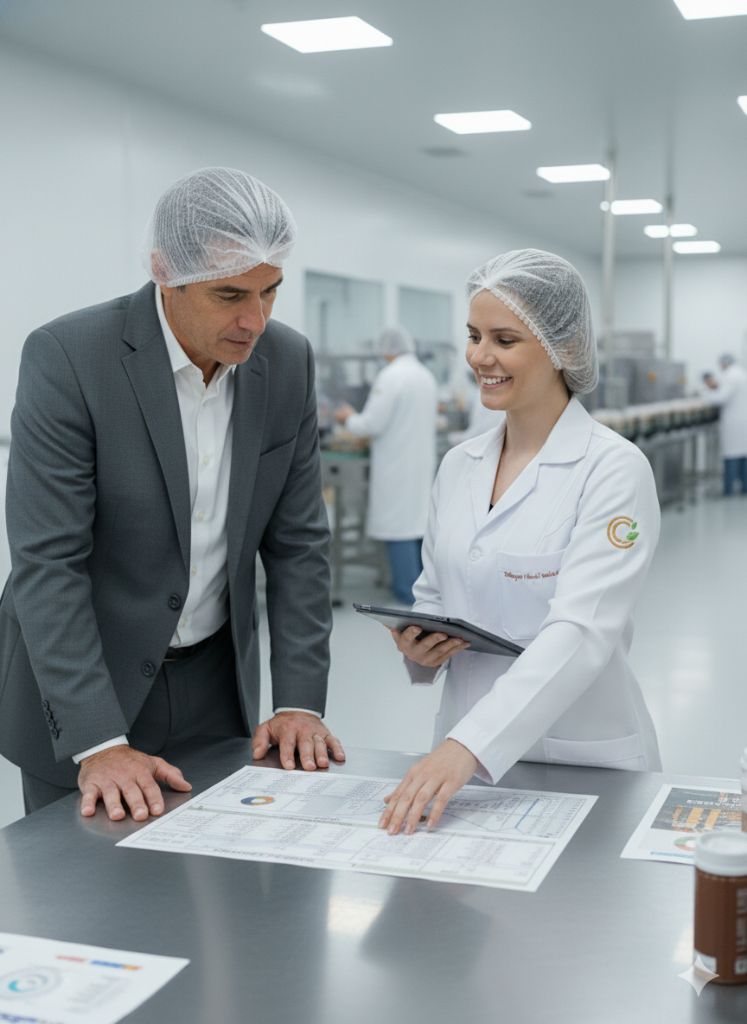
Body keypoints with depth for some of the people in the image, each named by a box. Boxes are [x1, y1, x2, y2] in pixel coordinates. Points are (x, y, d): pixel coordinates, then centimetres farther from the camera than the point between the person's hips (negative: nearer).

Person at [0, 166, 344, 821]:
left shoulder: (288, 362, -5)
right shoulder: (66, 357, -19)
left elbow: (297, 541, 0)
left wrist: (300, 700, -7)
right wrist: (98, 743, -26)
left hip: (217, 683, 4)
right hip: (77, 685, -3)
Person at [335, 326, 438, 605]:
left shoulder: (390, 377, -15)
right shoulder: (427, 376, 8)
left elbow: (372, 424, -17)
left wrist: (349, 418, 3)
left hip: (396, 464, -8)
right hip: (422, 459, 8)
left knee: (398, 529, -2)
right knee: (419, 520, 15)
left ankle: (408, 592, 0)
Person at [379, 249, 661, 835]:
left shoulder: (613, 469, -11)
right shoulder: (458, 465, 7)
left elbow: (582, 632, -22)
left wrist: (469, 746, -32)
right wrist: (419, 645, -5)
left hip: (583, 765, -4)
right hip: (464, 751, 4)